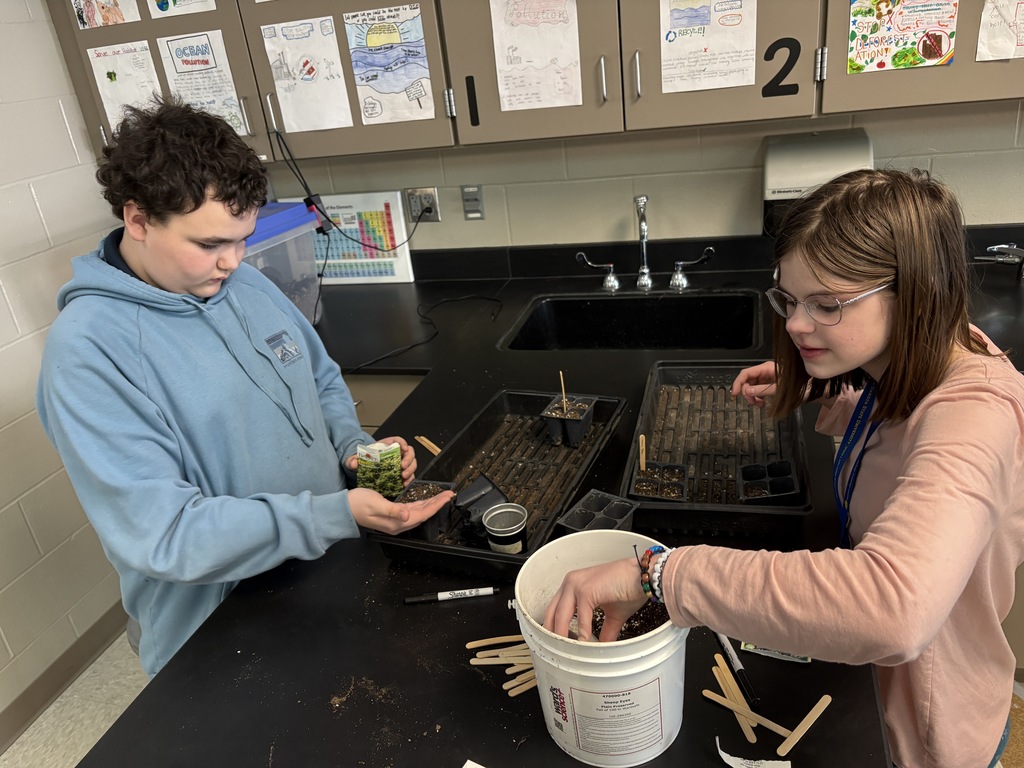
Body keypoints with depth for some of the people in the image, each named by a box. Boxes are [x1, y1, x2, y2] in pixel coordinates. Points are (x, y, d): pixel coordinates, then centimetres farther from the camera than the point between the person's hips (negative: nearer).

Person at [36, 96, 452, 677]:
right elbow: (162, 534, -27)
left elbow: (322, 379, 12)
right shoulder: (88, 349, -23)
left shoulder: (245, 283, -1)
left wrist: (355, 447, -8)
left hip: (332, 577, 7)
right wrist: (339, 515, -33)